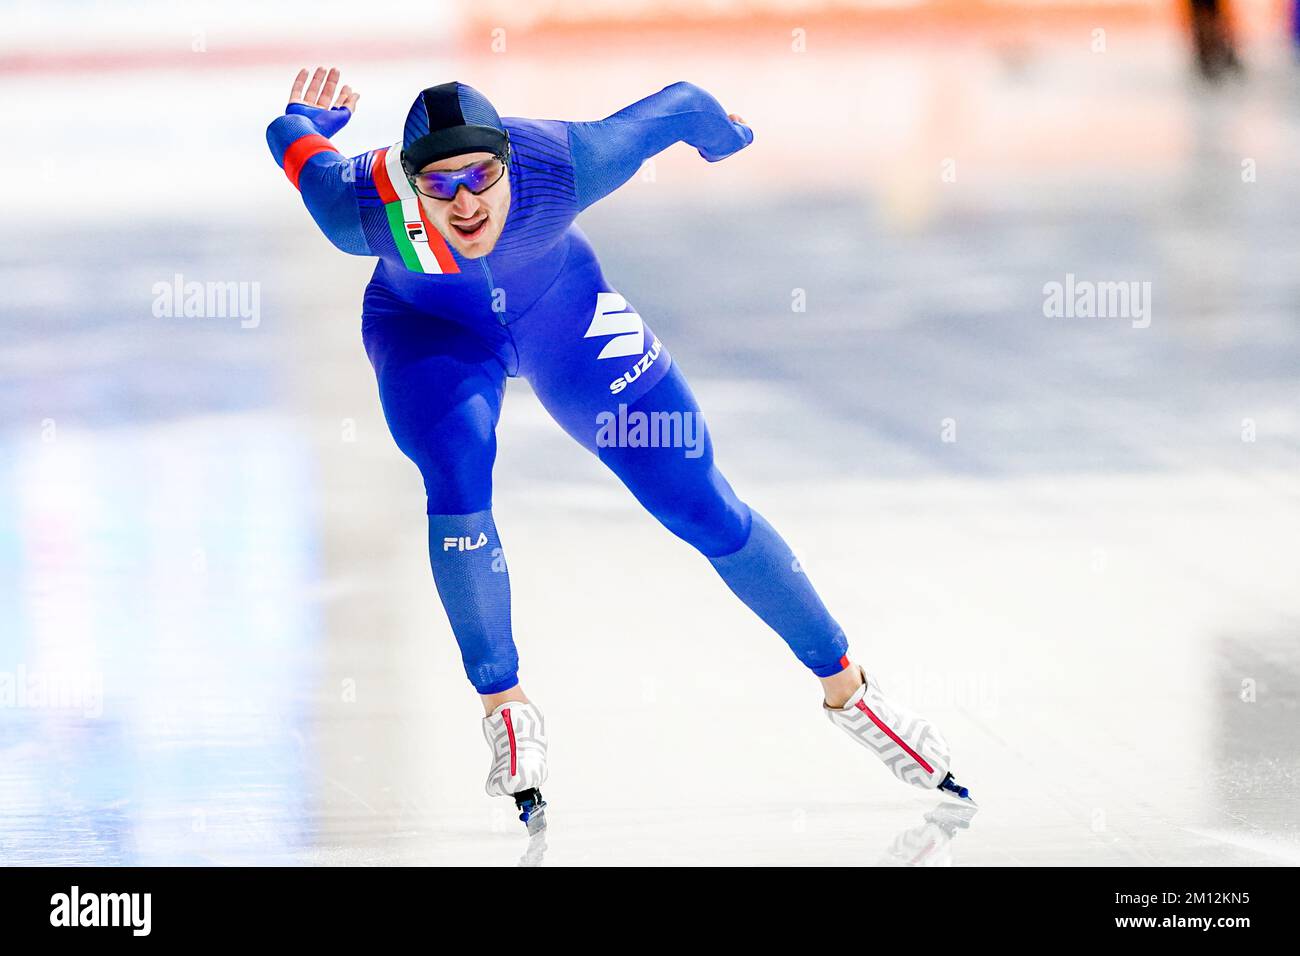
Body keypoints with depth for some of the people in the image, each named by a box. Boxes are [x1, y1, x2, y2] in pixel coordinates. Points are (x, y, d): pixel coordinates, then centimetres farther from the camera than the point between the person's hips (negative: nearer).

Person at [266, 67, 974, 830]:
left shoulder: (562, 165, -38)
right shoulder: (367, 207, -37)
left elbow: (676, 110, -20)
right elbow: (296, 147, -15)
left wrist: (722, 131, 2)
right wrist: (307, 122, 8)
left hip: (559, 310, 1)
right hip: (429, 330, 0)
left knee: (698, 502, -2)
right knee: (457, 481, -28)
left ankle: (846, 688, 13)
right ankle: (506, 707, -7)